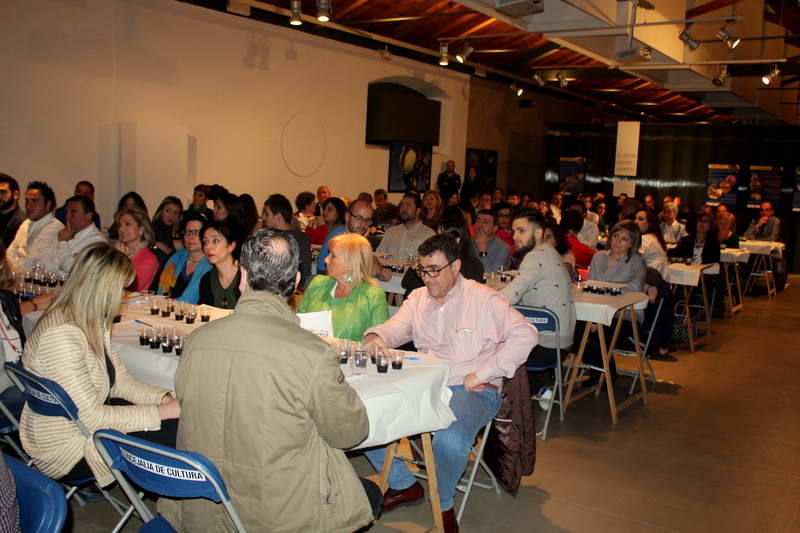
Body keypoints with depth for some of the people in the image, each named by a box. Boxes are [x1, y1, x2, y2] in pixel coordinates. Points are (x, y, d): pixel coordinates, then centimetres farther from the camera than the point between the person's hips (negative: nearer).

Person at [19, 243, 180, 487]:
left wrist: (166, 399, -10)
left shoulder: (93, 323, 3)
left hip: (86, 419, 9)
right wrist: (163, 411, -24)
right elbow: (90, 416, -28)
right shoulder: (61, 335, -29)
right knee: (175, 430, -16)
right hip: (66, 450, -9)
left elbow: (120, 381, 6)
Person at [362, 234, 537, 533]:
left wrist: (481, 374, -15)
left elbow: (525, 335, -11)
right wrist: (375, 336, -21)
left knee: (450, 440, -36)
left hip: (470, 391, -5)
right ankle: (404, 485, 10)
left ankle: (443, 505, -3)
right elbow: (396, 329, 5)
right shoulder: (418, 298, 15)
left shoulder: (483, 299, -3)